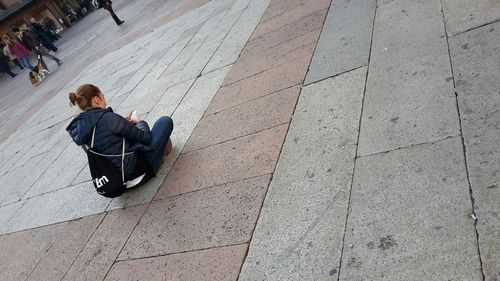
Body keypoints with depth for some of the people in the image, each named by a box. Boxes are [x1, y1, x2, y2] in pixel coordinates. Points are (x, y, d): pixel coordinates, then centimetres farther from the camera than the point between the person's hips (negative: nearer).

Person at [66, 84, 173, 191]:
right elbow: (146, 137, -15)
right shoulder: (108, 118, -23)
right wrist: (140, 122, 5)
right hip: (137, 167, -8)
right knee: (165, 121, -1)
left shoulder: (80, 127, 2)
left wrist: (125, 123, 9)